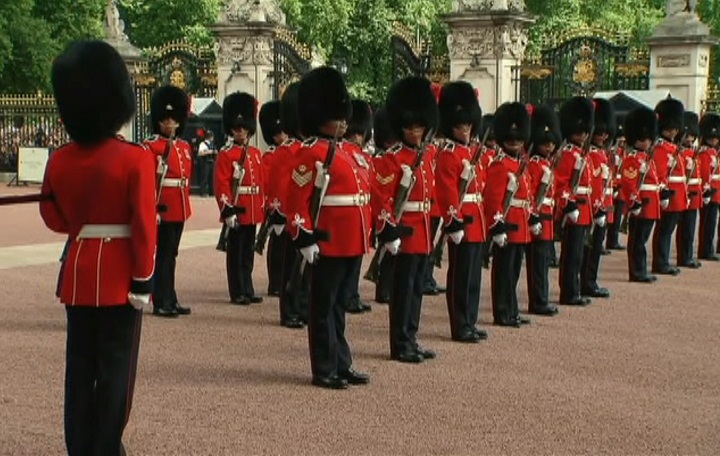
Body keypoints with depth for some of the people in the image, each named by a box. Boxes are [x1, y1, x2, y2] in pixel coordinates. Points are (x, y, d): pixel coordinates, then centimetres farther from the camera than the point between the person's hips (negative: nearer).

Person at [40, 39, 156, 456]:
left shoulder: (60, 160, 0)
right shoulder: (135, 158, -14)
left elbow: (54, 218, 10)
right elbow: (144, 225, -17)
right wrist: (144, 281, -12)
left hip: (79, 274, 5)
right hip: (120, 276, -4)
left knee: (80, 366, 12)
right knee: (115, 367, 5)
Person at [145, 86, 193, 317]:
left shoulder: (184, 147, 14)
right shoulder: (151, 146, -7)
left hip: (179, 209, 7)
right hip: (162, 209, -7)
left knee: (170, 255, 13)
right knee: (163, 254, -4)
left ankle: (170, 300, 19)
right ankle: (161, 303, 2)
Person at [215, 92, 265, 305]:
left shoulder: (256, 154, 13)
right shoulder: (226, 154, -6)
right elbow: (221, 185, -12)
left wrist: (262, 208, 12)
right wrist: (228, 210, -19)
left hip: (253, 212, 6)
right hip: (237, 211, -6)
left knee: (248, 253, 12)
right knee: (236, 253, 1)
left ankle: (248, 290, 18)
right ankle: (238, 293, 6)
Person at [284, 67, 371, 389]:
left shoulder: (349, 151, 15)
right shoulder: (311, 153, -11)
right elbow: (295, 200, -15)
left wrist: (367, 235, 19)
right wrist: (305, 240, -18)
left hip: (353, 243, 8)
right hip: (328, 243, -8)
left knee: (339, 304, 16)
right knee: (324, 307, 2)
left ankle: (342, 365, 24)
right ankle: (325, 371, 10)